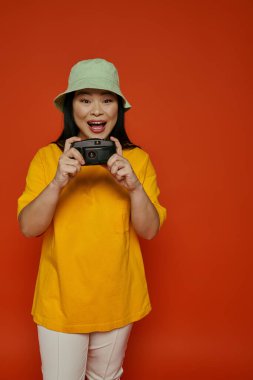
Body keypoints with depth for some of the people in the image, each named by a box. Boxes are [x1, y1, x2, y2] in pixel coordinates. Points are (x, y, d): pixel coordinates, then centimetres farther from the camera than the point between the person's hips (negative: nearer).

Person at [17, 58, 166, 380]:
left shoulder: (138, 159, -6)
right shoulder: (47, 156, -9)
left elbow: (150, 230, -8)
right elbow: (27, 228, -13)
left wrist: (135, 187, -26)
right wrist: (58, 182, -29)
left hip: (118, 299, 2)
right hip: (60, 300, -1)